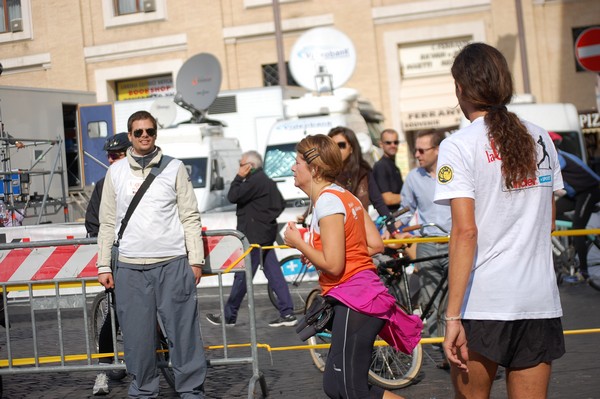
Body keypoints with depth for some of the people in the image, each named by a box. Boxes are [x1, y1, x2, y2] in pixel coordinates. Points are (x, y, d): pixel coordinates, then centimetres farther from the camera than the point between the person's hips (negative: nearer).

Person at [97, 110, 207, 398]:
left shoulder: (174, 168, 7)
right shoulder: (115, 172, 11)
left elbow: (190, 217, 5)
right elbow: (107, 222, 11)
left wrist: (195, 259, -1)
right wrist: (104, 265, 7)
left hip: (173, 264, -1)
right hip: (129, 266, 2)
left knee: (183, 330, -2)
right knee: (137, 335, 4)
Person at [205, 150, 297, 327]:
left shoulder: (255, 181, -16)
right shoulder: (268, 181, 17)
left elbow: (233, 197, -19)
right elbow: (281, 204, 24)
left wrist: (239, 177, -8)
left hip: (254, 236, -10)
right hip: (266, 234, 10)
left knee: (242, 276, -3)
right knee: (274, 273, 7)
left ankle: (229, 316, 5)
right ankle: (287, 313, 4)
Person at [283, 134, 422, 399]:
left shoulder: (328, 201, -14)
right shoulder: (344, 196, 14)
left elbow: (333, 265, -20)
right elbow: (376, 245, 12)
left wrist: (298, 243, -6)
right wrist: (315, 251, 13)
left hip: (353, 301, -10)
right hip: (363, 295, 10)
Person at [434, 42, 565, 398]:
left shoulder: (458, 146, -8)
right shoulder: (540, 138, 9)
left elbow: (465, 231, -16)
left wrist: (453, 316, -15)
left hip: (483, 303, -5)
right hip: (541, 300, 5)